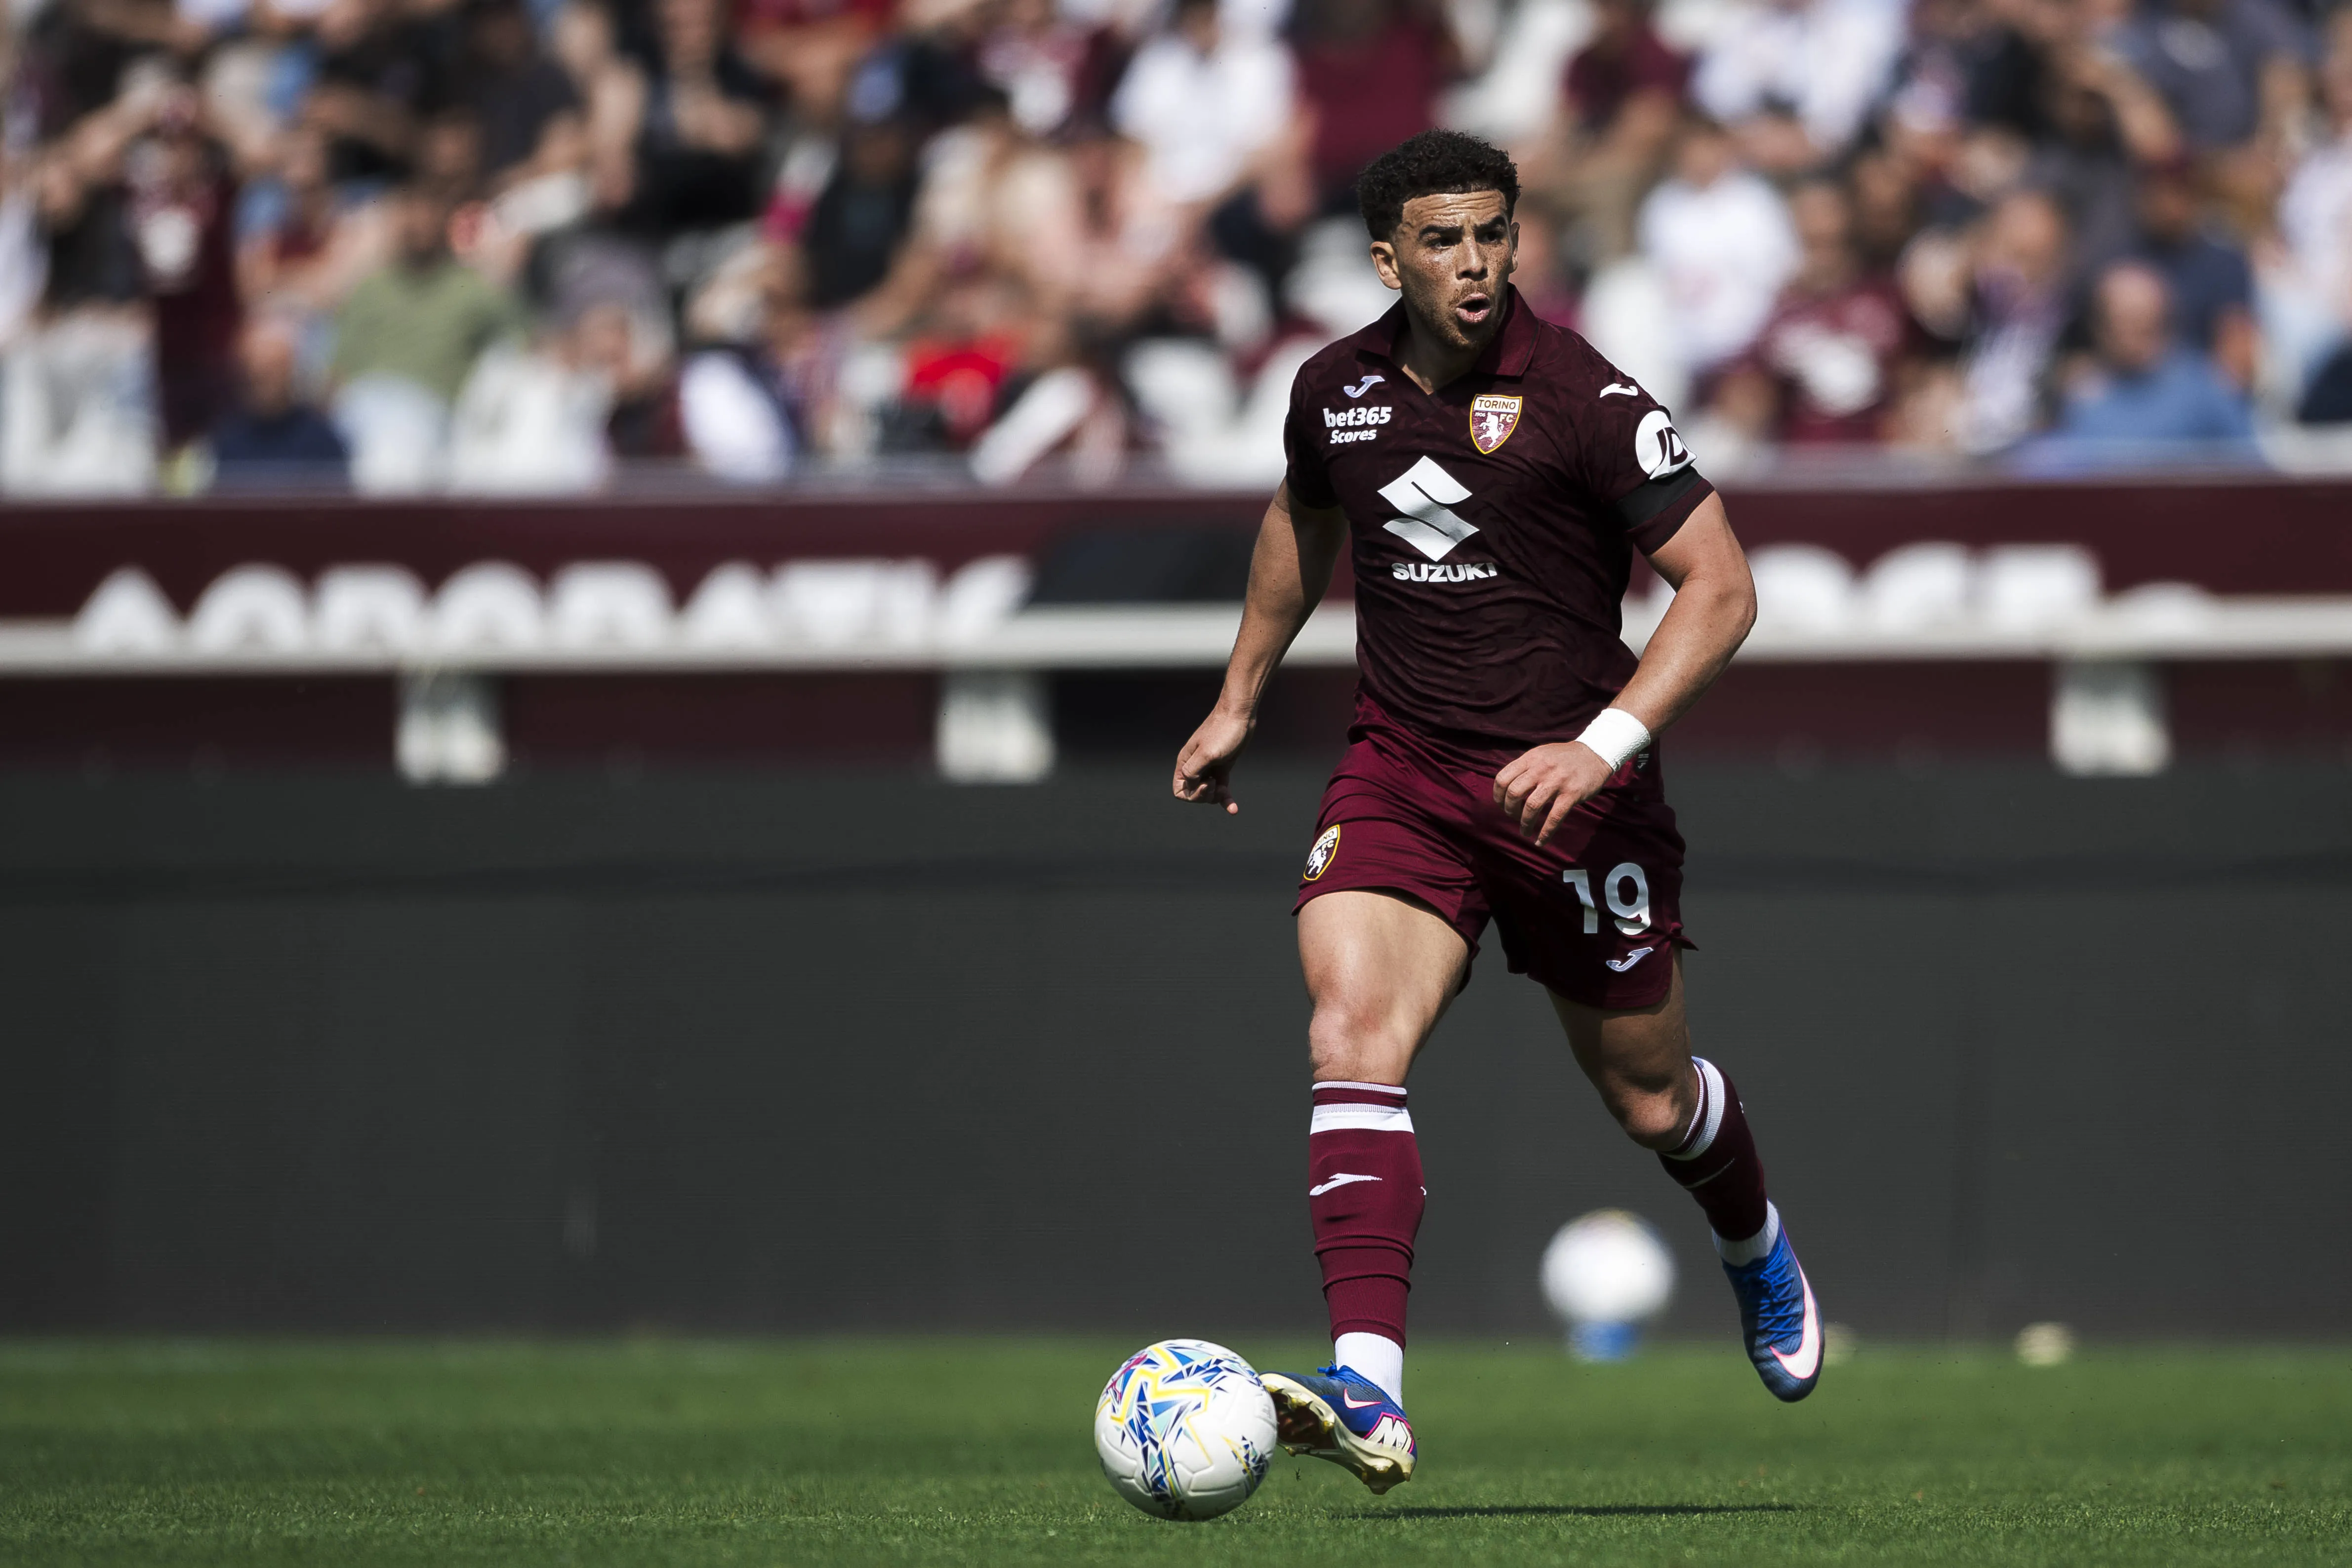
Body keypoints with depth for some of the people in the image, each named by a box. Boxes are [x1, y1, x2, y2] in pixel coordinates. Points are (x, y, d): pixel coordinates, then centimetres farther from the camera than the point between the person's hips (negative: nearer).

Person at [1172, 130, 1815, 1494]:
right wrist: (1241, 701, 29)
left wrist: (1604, 745, -27)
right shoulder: (1337, 390, 1)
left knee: (1648, 1099, 12)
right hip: (1400, 775, 3)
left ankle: (1757, 1251, 49)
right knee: (1353, 1039, -22)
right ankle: (1370, 1393, -31)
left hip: (1571, 785, -3)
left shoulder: (1581, 398, -15)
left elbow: (1722, 588, -15)